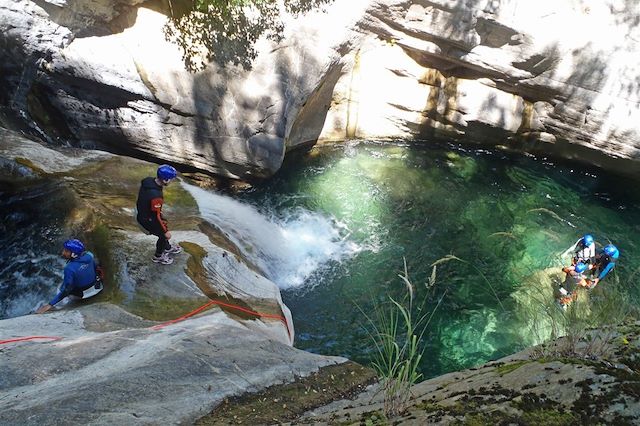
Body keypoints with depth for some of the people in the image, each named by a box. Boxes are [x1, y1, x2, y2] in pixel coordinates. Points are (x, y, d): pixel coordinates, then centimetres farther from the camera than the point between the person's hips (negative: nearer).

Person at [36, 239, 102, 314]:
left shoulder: (70, 268, -36)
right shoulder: (89, 255, -22)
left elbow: (66, 290, -30)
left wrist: (50, 305, -24)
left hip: (82, 291, -5)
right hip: (95, 283, 5)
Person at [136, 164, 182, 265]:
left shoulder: (148, 181, -13)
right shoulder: (156, 196, -40)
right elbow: (156, 216, -30)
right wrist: (166, 231, -17)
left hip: (142, 213, 8)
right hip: (147, 220, -8)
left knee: (163, 226, 26)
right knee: (164, 235, 12)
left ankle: (167, 248, 51)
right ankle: (158, 256, 35)